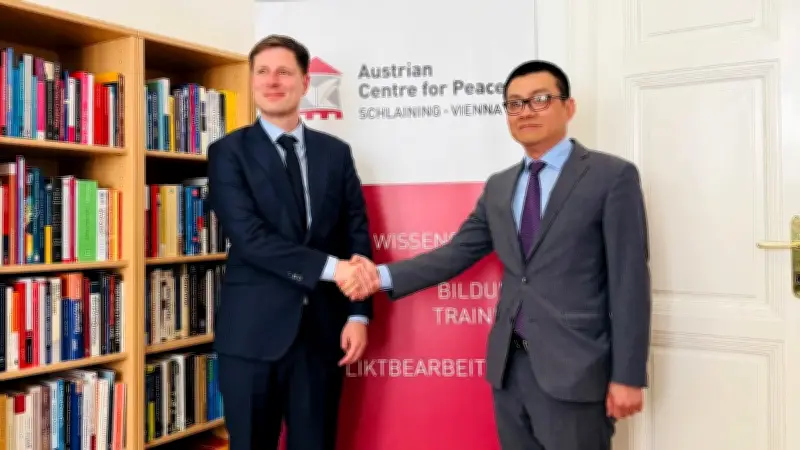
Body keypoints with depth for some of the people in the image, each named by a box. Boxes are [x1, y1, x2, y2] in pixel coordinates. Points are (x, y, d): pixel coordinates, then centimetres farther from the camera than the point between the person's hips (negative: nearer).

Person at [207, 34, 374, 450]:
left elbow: (357, 236, 6)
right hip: (253, 332, -2)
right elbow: (249, 236, -13)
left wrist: (358, 314, -3)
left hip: (323, 330, 3)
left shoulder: (336, 152, 9)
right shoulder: (229, 152, -1)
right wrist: (329, 268, -19)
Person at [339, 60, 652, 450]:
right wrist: (383, 276, -6)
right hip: (509, 366, 5)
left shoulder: (612, 176, -5)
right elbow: (457, 253, 7)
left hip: (575, 369, -5)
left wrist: (627, 376, -11)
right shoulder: (498, 187, 12)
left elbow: (629, 281, -8)